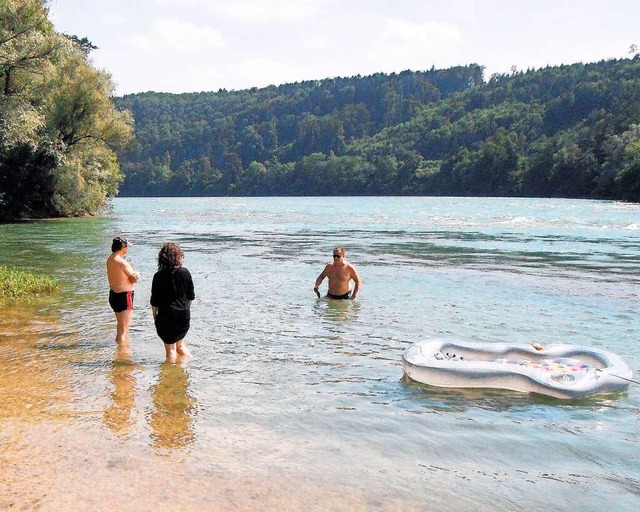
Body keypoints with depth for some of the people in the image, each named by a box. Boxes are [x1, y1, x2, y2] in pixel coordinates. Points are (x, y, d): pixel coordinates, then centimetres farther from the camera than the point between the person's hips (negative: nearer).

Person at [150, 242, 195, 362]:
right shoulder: (185, 272, -4)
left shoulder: (159, 276, -11)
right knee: (180, 344, 23)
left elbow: (154, 302, -8)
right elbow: (191, 296, 4)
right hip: (184, 315, 3)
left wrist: (155, 317, 6)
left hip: (166, 316, -3)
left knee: (170, 348, 7)